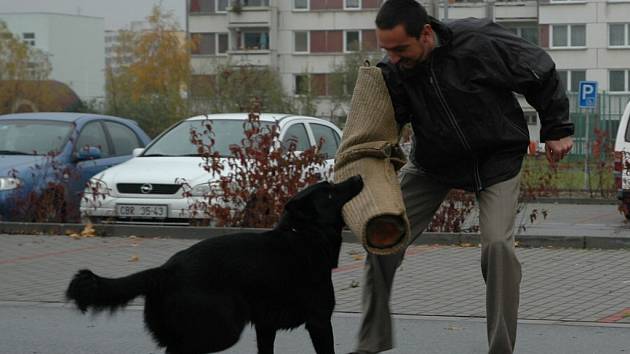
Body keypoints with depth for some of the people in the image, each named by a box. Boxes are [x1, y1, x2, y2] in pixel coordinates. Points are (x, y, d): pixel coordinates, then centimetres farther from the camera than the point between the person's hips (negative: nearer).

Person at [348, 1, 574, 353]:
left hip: (498, 159, -3)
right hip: (434, 163, 4)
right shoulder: (393, 72, -18)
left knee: (498, 244, -20)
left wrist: (557, 129, -5)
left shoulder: (480, 42, -28)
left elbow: (539, 71, -13)